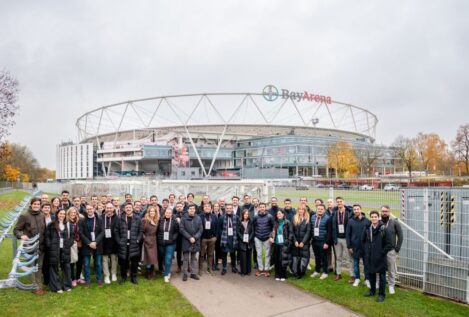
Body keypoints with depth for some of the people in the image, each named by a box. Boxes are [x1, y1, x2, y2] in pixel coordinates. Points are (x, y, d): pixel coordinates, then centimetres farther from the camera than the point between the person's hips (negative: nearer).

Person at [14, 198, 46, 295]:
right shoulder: (25, 216, -9)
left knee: (39, 266, 12)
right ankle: (34, 287, 15)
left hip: (41, 246, 4)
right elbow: (16, 230, -5)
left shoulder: (42, 216, 4)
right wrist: (21, 235, -24)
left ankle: (39, 285, 23)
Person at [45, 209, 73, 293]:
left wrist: (69, 244, 0)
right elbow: (47, 236, -2)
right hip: (54, 249, -3)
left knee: (66, 267, 6)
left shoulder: (67, 224, 10)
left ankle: (66, 285, 17)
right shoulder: (51, 225, -1)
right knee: (54, 267, 2)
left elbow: (71, 235, 12)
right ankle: (56, 286, 12)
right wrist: (50, 245, -9)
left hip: (65, 249, 3)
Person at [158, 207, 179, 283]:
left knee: (168, 259, -6)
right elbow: (157, 230, 6)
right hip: (161, 243, 2)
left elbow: (177, 232, 0)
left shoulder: (174, 221, -7)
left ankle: (166, 275, 4)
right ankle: (168, 271, 34)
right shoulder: (160, 220, -3)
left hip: (170, 243, -2)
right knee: (164, 258, 15)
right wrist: (159, 238, -2)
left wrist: (173, 238, -10)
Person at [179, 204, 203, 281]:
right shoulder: (184, 218, -4)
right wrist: (189, 237, -14)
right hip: (186, 241, -3)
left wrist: (195, 238, -11)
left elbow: (201, 229, 1)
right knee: (185, 258, 3)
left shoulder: (198, 218, 3)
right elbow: (181, 229, -8)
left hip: (195, 241, 3)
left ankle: (194, 273, 19)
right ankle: (185, 274, 13)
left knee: (194, 258, 11)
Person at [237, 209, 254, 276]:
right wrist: (242, 238, -13)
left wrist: (249, 239, -11)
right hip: (242, 241, -2)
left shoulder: (250, 222, 5)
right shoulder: (239, 222, 1)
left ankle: (248, 271, 14)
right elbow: (238, 231, -1)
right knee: (243, 257, -3)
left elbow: (252, 231, 2)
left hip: (249, 241, 2)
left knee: (248, 256, 6)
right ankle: (243, 271, 4)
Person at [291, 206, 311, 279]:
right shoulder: (294, 218, 6)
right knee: (295, 257, 0)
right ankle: (295, 272, 9)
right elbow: (292, 231, 3)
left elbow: (308, 231, -5)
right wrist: (295, 241, -5)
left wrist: (303, 242, -10)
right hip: (296, 242, 2)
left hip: (304, 242, -1)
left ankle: (301, 272, 7)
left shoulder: (307, 219, 0)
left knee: (304, 257, -4)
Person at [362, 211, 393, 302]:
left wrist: (382, 252, -10)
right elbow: (363, 240, 14)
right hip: (370, 257, 5)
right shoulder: (367, 228, 0)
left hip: (380, 257, -4)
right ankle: (372, 290, 33)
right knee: (371, 274, 17)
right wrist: (366, 250, 8)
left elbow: (389, 244, -10)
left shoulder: (383, 229, -13)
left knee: (382, 276, 7)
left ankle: (381, 294, 19)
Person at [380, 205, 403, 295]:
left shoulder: (395, 222, -5)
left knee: (391, 270, 9)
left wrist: (397, 249, -4)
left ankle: (391, 285, 25)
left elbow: (400, 236, 0)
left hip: (391, 251, -1)